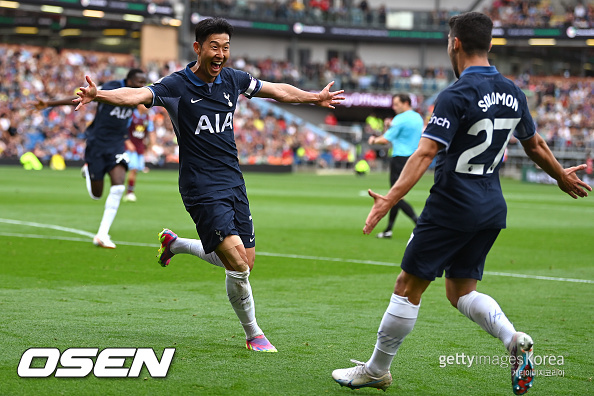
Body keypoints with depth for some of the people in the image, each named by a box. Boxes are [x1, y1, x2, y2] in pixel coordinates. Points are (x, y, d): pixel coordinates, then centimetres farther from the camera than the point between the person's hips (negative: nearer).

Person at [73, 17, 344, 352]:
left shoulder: (233, 80, 6)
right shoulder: (177, 85, -11)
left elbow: (280, 91, 21)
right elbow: (136, 95, -27)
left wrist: (316, 98, 33)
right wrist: (98, 94, -45)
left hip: (234, 184, 7)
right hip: (202, 189, -7)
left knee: (245, 262, 10)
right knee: (238, 265, -16)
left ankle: (176, 243, 33)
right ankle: (253, 334, 6)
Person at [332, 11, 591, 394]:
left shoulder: (457, 96, -16)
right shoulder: (513, 93, 6)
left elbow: (426, 152, -25)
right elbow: (536, 146, 19)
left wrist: (391, 198, -29)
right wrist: (562, 176, 37)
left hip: (452, 206, -7)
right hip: (492, 208, 7)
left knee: (408, 287, 5)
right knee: (461, 291, 16)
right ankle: (515, 339, -8)